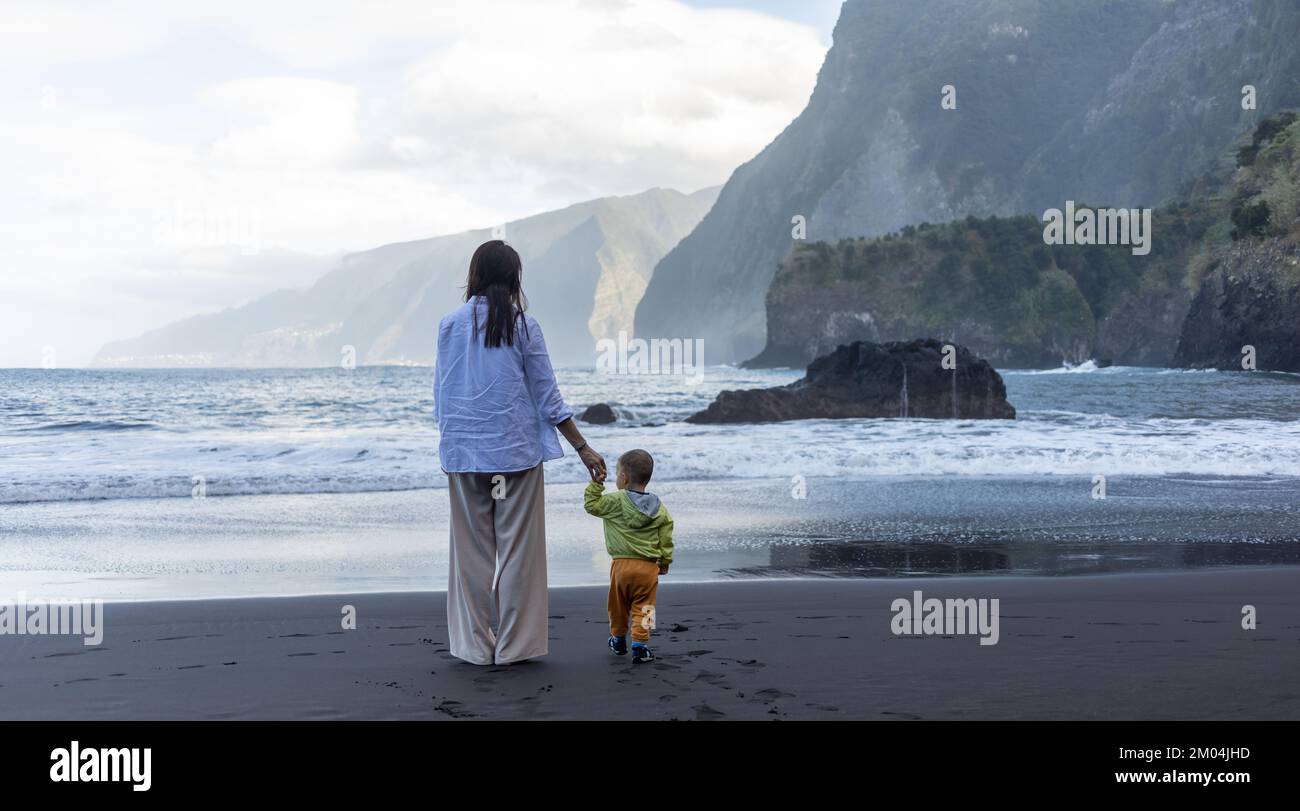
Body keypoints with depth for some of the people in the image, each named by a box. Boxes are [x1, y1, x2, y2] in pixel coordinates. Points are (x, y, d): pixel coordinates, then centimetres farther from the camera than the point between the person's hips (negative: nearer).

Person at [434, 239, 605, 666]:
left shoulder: (449, 325, 2)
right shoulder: (523, 326, -5)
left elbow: (440, 395, 9)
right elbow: (548, 398, -3)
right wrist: (583, 448, 5)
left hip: (464, 452, 3)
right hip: (516, 452, -2)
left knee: (471, 550, 9)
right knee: (517, 549, 5)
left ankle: (476, 644, 13)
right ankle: (515, 644, 8)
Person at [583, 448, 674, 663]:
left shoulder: (616, 501, -9)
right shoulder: (660, 509, 3)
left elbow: (591, 505, -3)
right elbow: (666, 538, 6)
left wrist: (596, 484, 3)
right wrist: (665, 561, 18)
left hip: (621, 564, -1)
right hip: (648, 566, 1)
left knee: (618, 605, 18)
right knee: (642, 608, 6)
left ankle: (618, 639, 34)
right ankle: (640, 645, -2)